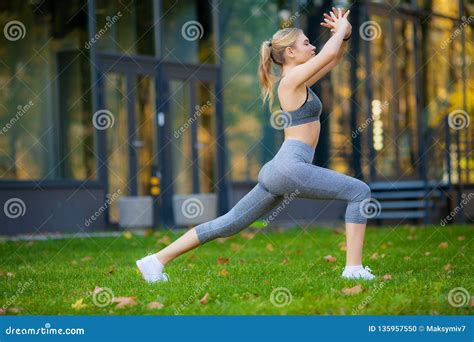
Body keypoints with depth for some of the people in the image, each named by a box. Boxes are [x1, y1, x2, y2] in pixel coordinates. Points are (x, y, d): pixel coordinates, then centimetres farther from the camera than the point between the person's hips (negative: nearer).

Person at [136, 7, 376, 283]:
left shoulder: (298, 81, 21)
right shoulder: (291, 79, -6)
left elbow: (334, 59, 32)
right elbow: (328, 54, -14)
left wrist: (344, 34, 16)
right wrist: (340, 30, 4)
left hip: (278, 172, 10)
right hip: (290, 167, -10)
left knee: (228, 224, 9)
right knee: (360, 192, -7)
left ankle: (157, 260, 9)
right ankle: (354, 268, -12)